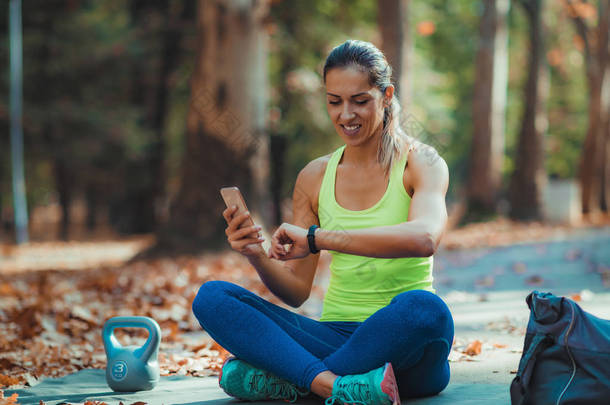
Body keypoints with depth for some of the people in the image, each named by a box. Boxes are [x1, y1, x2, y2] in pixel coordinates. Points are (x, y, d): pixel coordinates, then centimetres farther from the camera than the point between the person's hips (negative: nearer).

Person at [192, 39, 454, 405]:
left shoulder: (422, 163, -1)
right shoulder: (314, 178, 10)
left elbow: (424, 238, -25)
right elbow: (297, 291, 10)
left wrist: (315, 237, -27)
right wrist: (258, 257, -11)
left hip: (402, 349, -3)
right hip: (336, 336, 4)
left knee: (424, 307, -39)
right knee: (212, 297, -14)